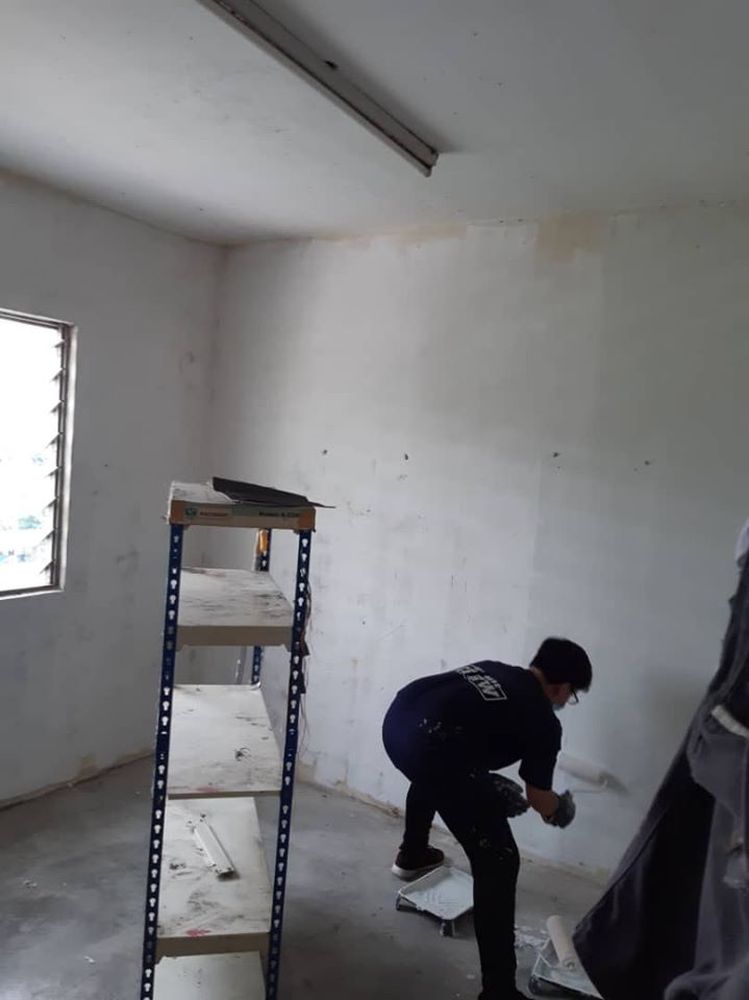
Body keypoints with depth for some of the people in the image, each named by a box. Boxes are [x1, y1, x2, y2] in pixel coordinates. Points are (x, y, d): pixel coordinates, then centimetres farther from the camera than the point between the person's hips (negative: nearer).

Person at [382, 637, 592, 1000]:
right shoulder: (544, 722, 11)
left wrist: (488, 786, 41)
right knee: (497, 862, 4)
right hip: (430, 743, -8)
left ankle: (411, 856, 65)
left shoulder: (491, 669, 27)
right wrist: (560, 809, 44)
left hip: (396, 719, 8)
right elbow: (540, 801, 20)